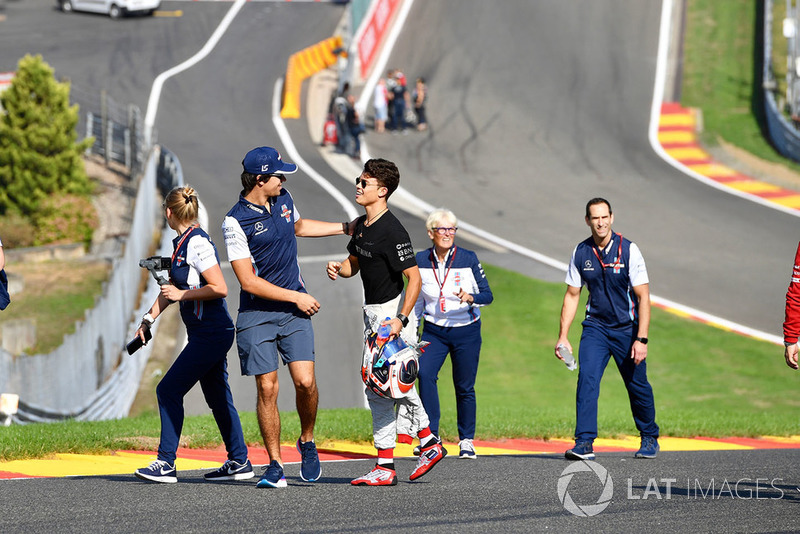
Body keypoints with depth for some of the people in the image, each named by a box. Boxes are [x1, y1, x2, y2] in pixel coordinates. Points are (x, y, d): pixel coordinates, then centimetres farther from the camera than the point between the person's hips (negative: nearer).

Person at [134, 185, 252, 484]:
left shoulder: (197, 243, -17)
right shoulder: (181, 243, 13)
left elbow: (219, 288, -22)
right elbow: (170, 288, 23)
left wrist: (181, 294, -16)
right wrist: (148, 320, 19)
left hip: (210, 333, -10)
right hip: (207, 333, 10)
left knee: (169, 390, -8)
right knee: (217, 398, 12)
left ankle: (166, 464, -7)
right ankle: (239, 462, 16)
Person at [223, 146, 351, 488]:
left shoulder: (284, 200, 6)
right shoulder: (235, 222, -14)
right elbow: (248, 281, -15)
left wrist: (346, 227, 33)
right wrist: (296, 297, -12)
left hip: (294, 310, 4)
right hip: (257, 313, -4)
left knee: (305, 382, -10)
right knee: (267, 389, -6)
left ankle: (307, 442, 15)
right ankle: (275, 466, 4)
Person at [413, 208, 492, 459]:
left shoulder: (468, 258, -6)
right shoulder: (421, 260, 1)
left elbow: (487, 294, -5)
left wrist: (470, 298, -25)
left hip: (466, 331, -1)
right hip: (434, 331, 1)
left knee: (464, 387, 2)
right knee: (424, 375, -21)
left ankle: (466, 440, 20)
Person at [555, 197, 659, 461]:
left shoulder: (628, 250, -11)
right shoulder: (581, 253, -2)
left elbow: (643, 297, -11)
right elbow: (572, 295, 7)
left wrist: (641, 339, -18)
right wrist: (562, 337, 1)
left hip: (627, 328, -2)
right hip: (595, 327, 2)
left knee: (637, 385, 6)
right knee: (587, 378, -16)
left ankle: (649, 438, 28)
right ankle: (584, 443, -19)